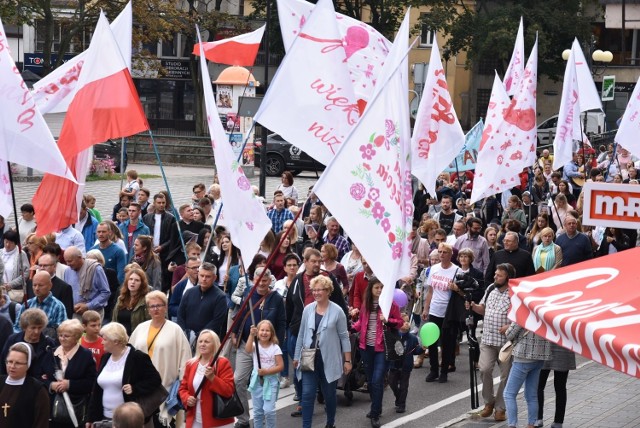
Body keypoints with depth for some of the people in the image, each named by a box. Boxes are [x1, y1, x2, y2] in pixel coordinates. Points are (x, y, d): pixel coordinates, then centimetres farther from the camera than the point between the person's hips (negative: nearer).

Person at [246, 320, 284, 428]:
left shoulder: (275, 348, -4)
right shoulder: (255, 346, -2)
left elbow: (280, 366, -7)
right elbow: (247, 350, -26)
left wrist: (267, 371, -19)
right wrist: (251, 335, -36)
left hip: (270, 381, -2)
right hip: (257, 380, 2)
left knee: (268, 410, -12)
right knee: (257, 411, 11)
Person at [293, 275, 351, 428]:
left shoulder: (337, 311, -7)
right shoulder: (308, 309, 2)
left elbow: (344, 337, -3)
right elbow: (301, 334, 10)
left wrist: (347, 360, -4)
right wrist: (296, 356, 11)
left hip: (329, 360, -2)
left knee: (329, 394, 12)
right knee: (307, 394, -6)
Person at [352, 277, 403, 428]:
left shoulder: (390, 303, -7)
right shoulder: (366, 304, 6)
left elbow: (400, 322, -4)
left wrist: (387, 321, -21)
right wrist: (352, 329, -1)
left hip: (382, 348, -5)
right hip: (367, 347, 5)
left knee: (377, 380, -11)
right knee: (370, 380, 13)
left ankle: (375, 414, -3)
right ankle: (376, 408, 29)